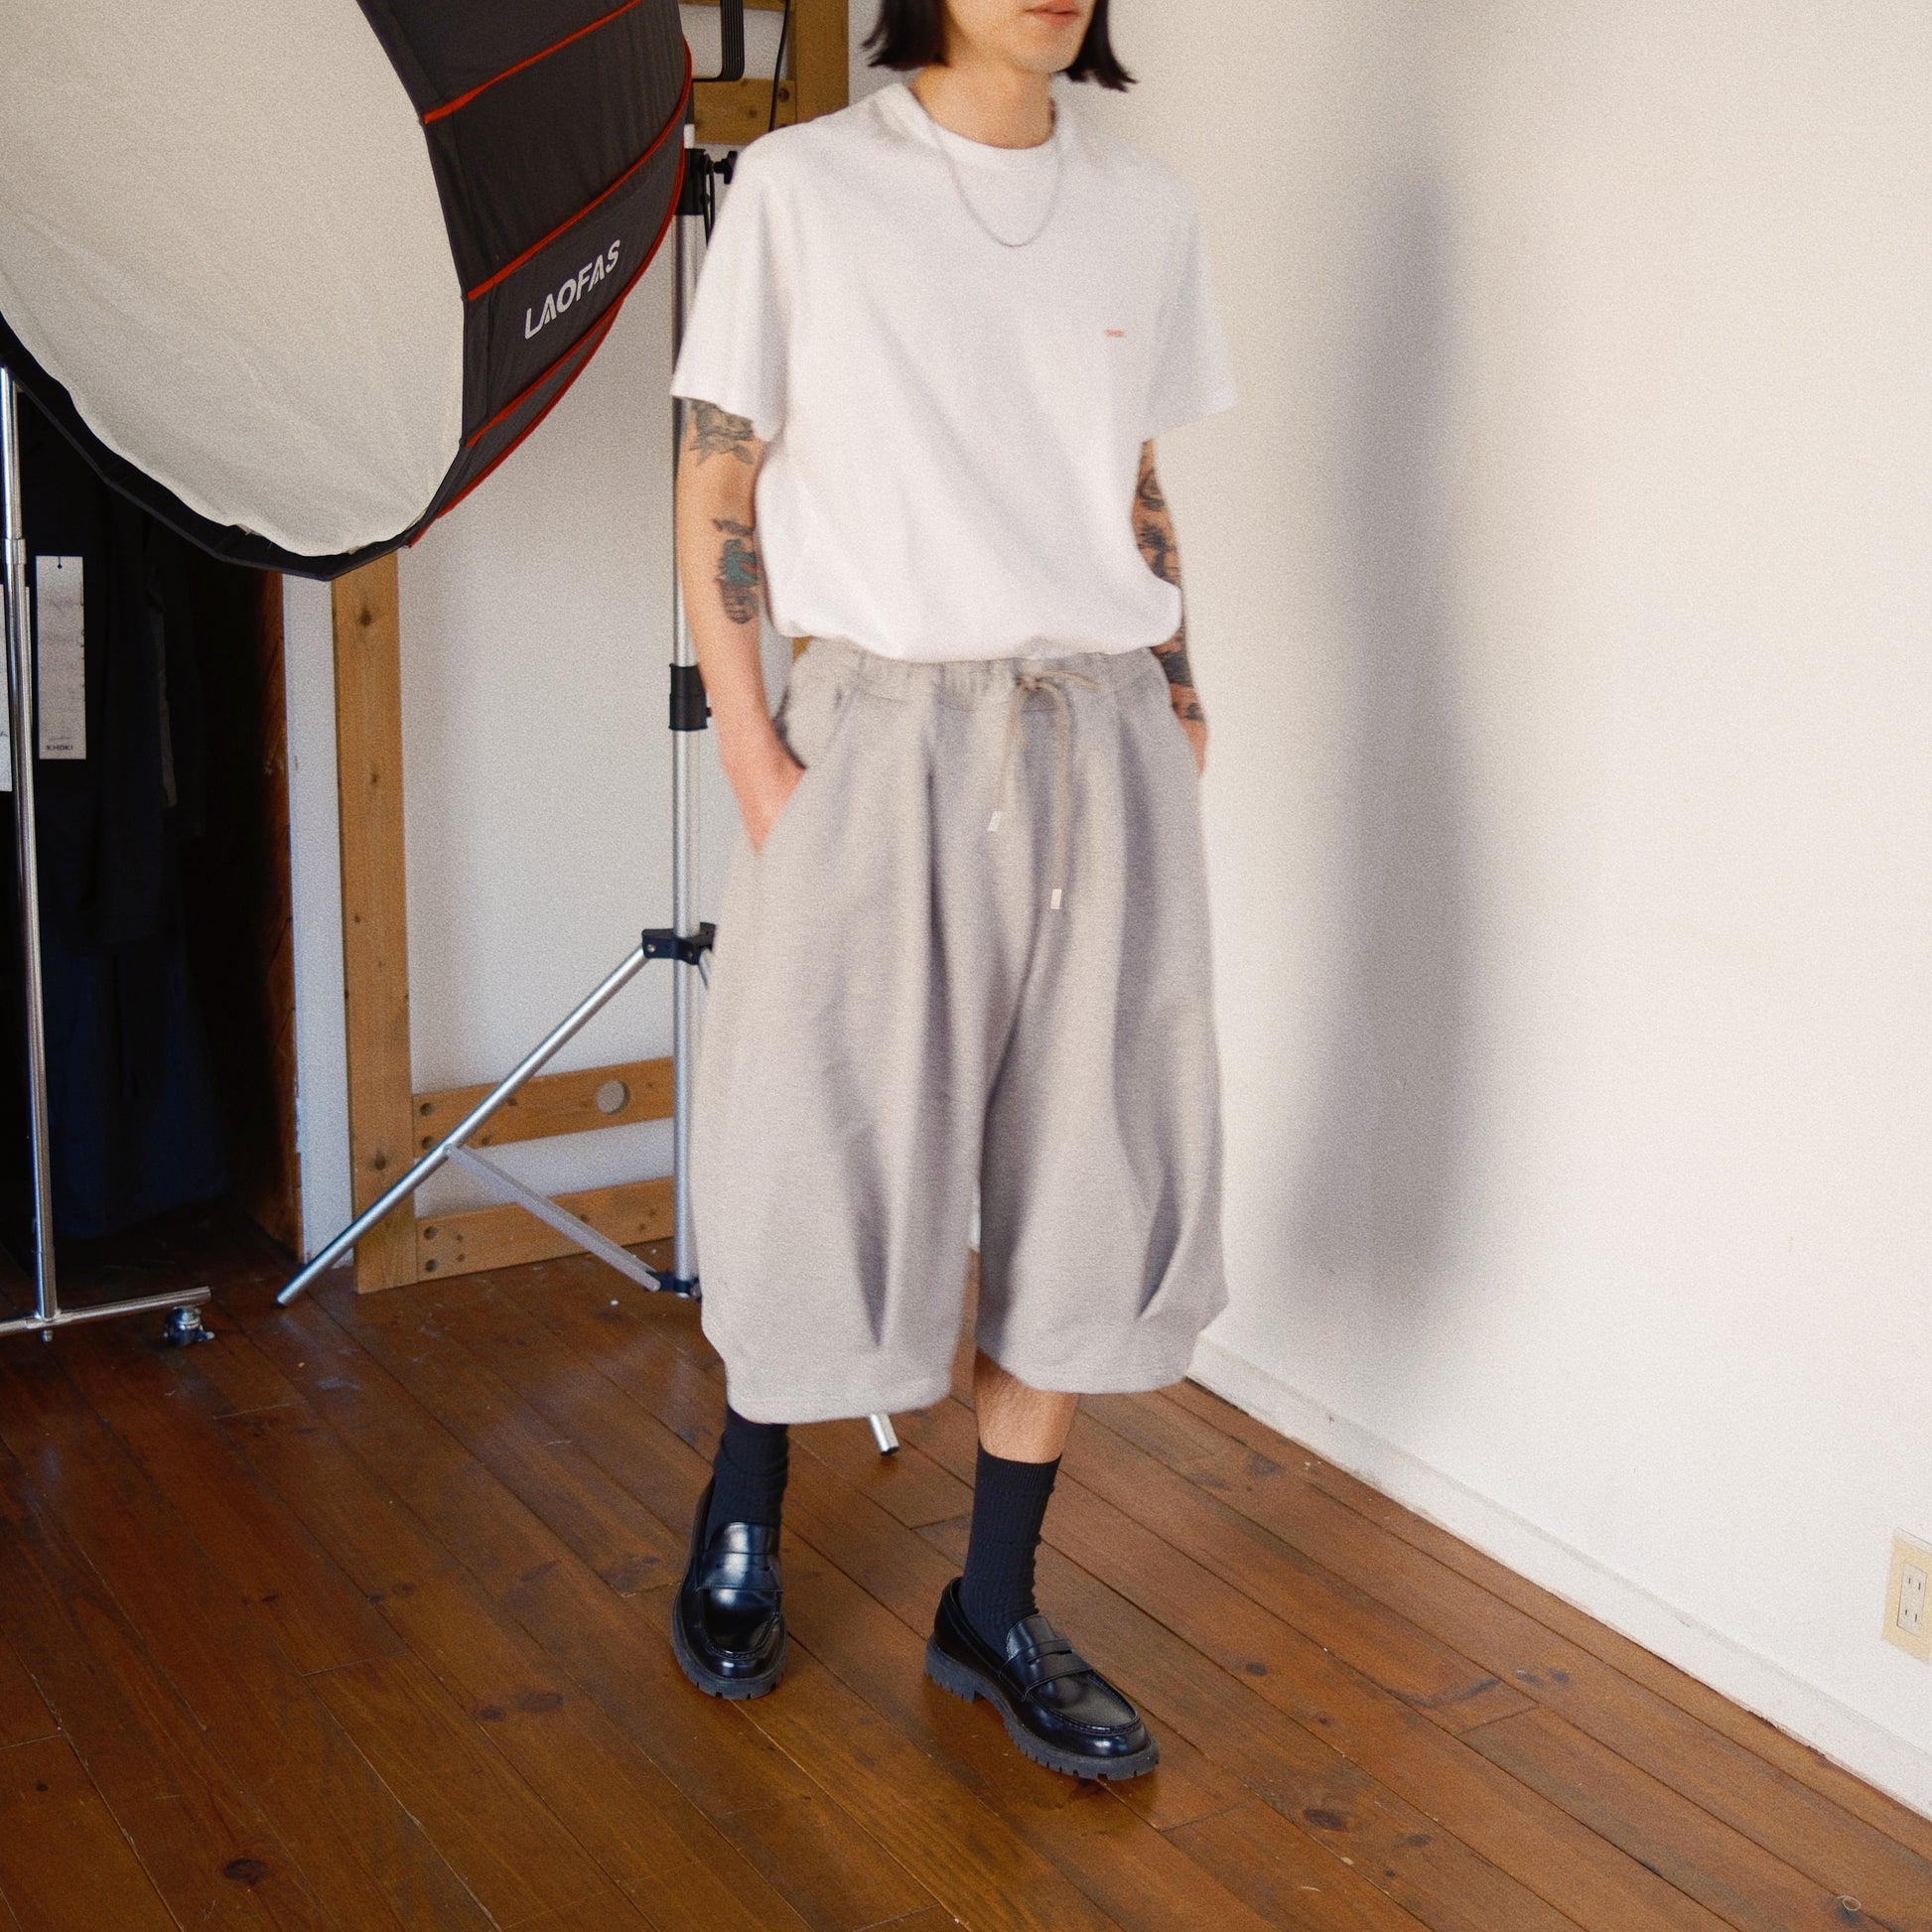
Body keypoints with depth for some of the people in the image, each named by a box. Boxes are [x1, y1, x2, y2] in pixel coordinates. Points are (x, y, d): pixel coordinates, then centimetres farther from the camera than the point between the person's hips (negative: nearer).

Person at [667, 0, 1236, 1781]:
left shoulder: (1145, 207, 10)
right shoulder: (803, 187, -1)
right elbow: (717, 490, -1)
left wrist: (1174, 712, 8)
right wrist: (748, 743, -9)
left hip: (1100, 749, 4)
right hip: (880, 741, -3)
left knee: (1092, 1185, 6)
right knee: (828, 1167, 4)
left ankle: (995, 1607, 22)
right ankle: (746, 1505, 34)